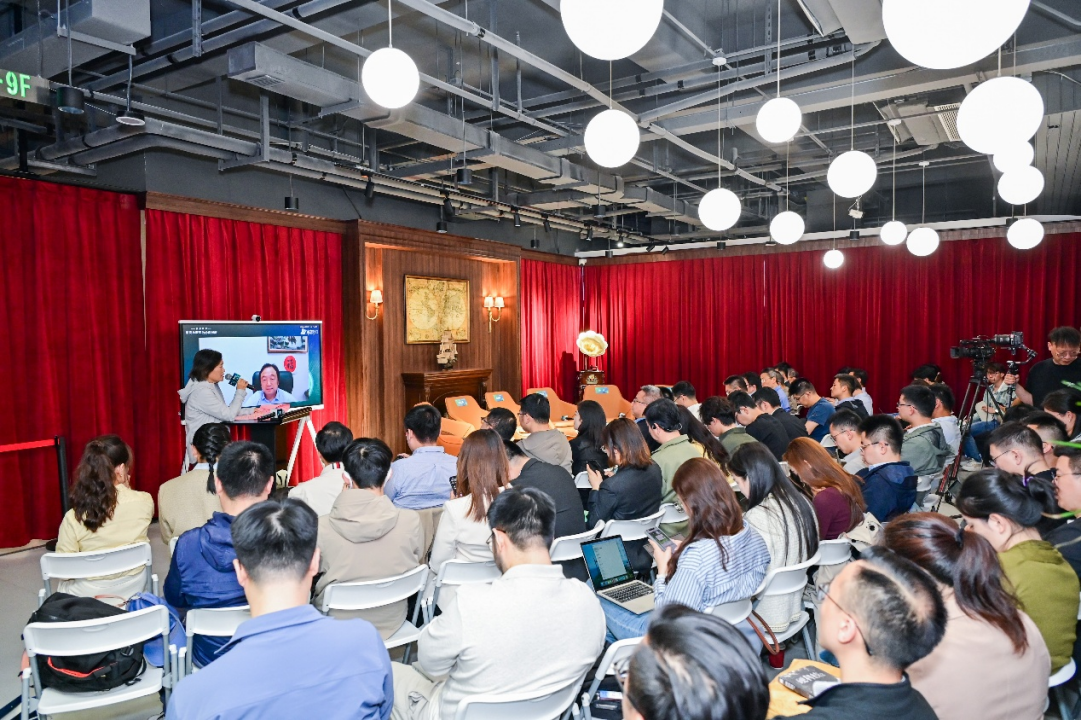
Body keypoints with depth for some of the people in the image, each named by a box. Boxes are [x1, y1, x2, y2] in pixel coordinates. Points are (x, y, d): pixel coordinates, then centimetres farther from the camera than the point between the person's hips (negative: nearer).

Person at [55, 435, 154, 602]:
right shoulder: (145, 502, -19)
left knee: (63, 586, 32)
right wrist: (126, 490, 1)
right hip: (134, 585, 2)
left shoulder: (74, 518, -22)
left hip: (91, 593, -2)